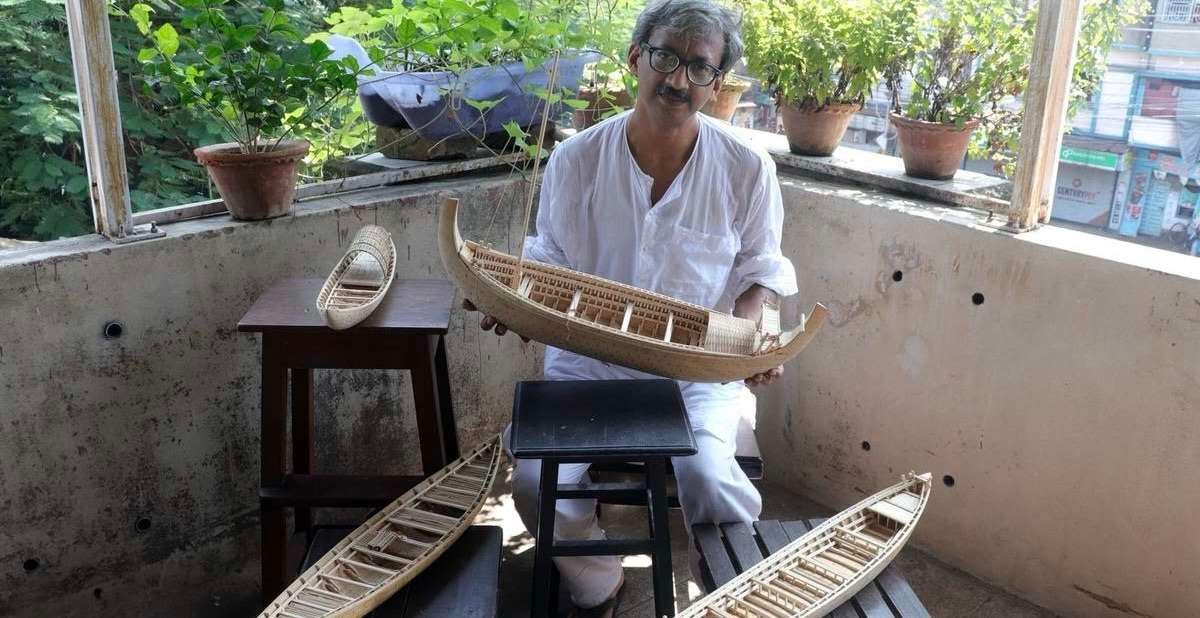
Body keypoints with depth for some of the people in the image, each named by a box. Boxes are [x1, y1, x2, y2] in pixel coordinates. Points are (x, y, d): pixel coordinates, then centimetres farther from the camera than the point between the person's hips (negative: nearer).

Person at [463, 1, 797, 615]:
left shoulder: (747, 167, -5)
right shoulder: (575, 159, -4)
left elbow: (760, 267, 7)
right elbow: (550, 259, 7)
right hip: (589, 357, 2)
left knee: (708, 475, -28)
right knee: (538, 482, -20)